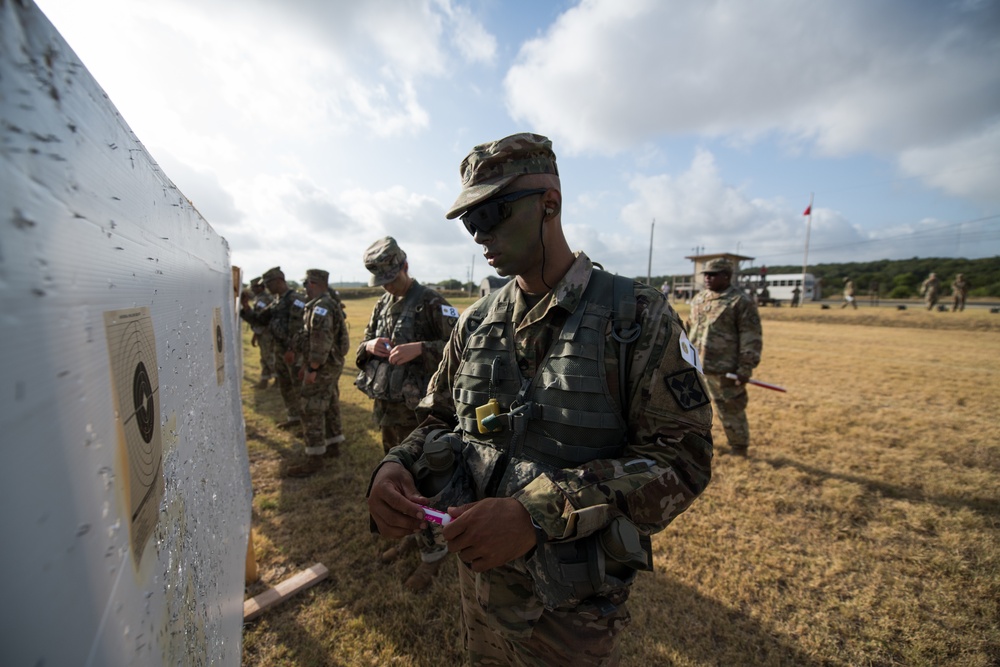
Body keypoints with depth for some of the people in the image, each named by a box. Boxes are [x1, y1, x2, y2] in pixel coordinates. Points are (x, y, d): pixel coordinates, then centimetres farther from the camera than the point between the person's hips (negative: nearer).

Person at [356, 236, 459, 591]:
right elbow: (362, 345, 17)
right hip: (385, 408, 8)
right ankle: (411, 534, 41)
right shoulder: (381, 305, 11)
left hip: (416, 409, -7)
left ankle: (433, 551, 23)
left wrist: (419, 348, -30)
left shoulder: (431, 302, -12)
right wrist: (370, 346, -6)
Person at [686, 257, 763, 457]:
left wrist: (745, 368, -16)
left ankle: (739, 448, 27)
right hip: (694, 365, 7)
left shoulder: (741, 302, -10)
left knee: (730, 410, 7)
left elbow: (751, 338, -12)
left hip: (723, 369, -7)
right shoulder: (699, 298, 11)